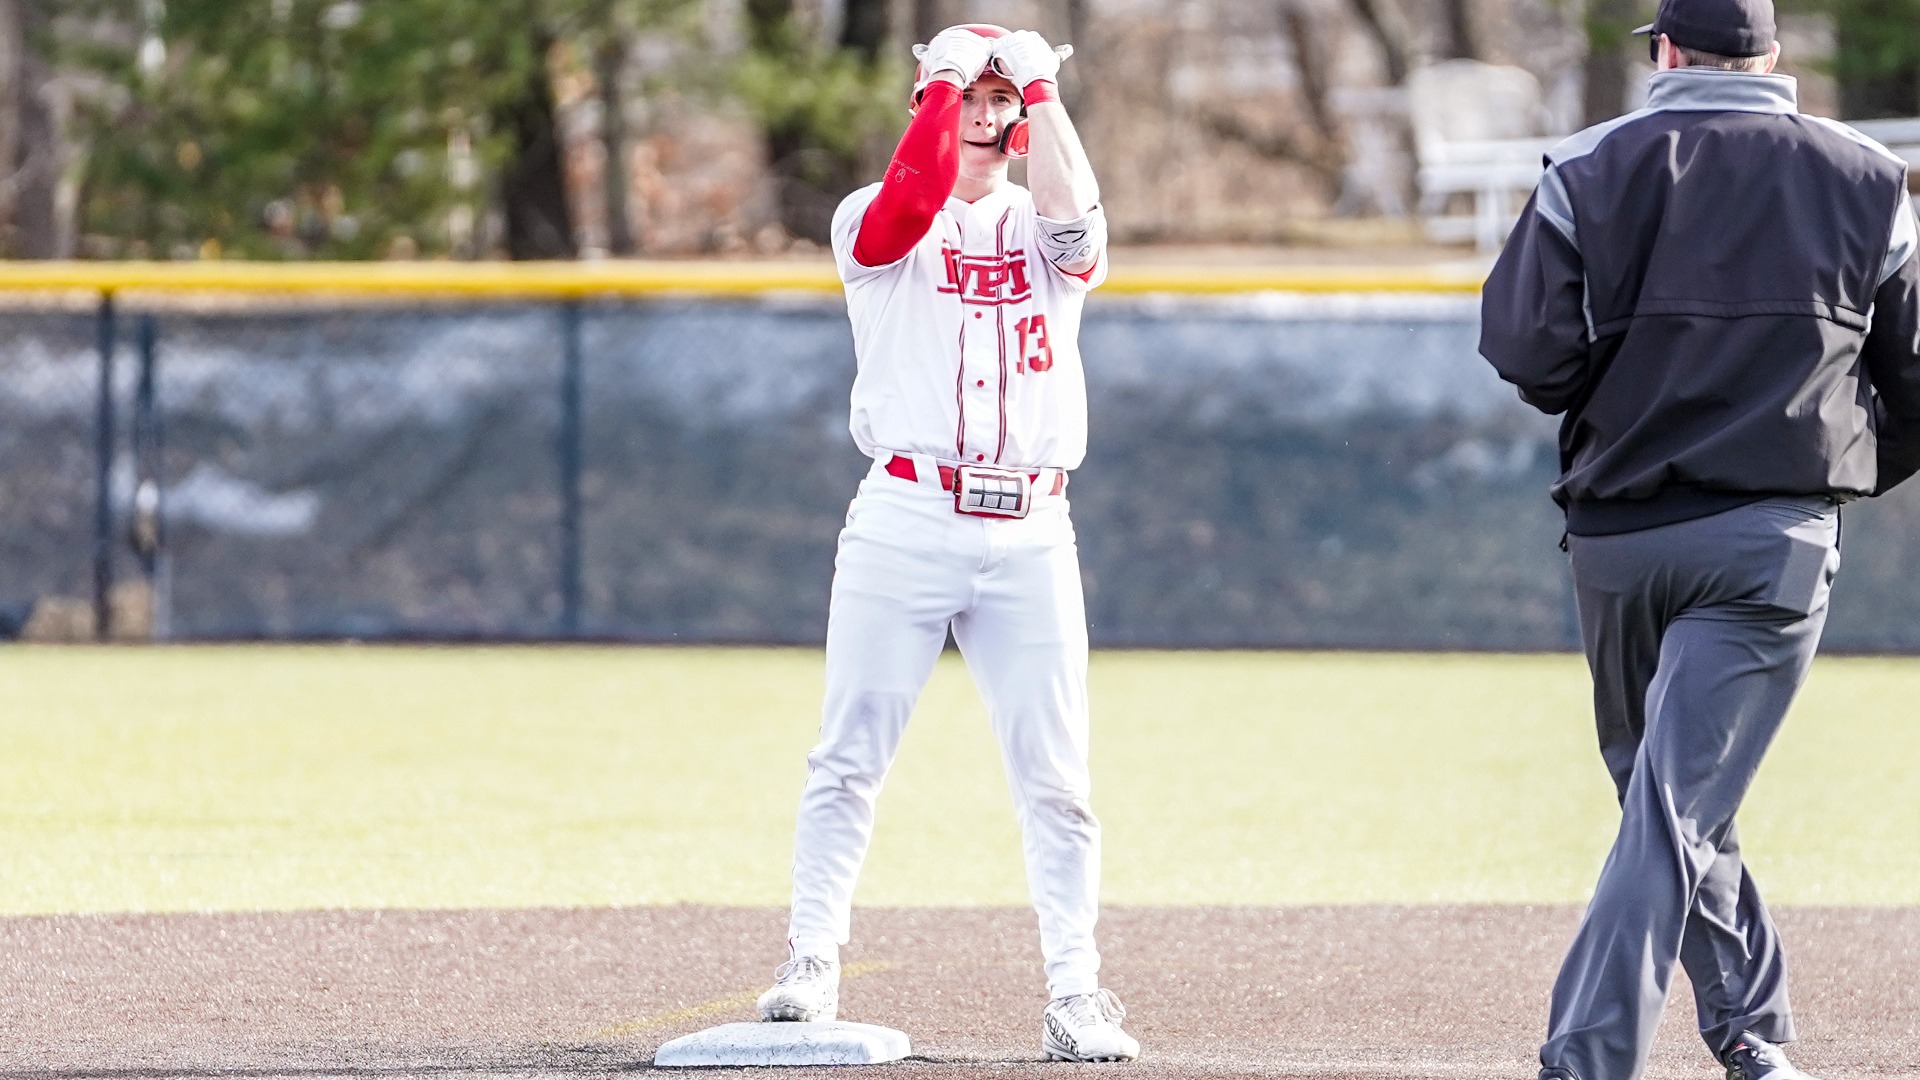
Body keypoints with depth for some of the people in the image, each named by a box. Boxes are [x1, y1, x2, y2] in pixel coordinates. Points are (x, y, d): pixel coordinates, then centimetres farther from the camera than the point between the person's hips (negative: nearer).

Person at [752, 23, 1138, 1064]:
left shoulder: (1047, 230, 12)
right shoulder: (877, 221, 7)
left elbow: (1073, 216, -12)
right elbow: (915, 197, -16)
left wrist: (1039, 86, -9)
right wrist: (948, 75, -9)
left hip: (1030, 536, 2)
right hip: (905, 521, -2)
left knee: (1055, 778, -1)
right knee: (849, 759, -2)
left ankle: (1074, 994, 1)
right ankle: (810, 967, 3)